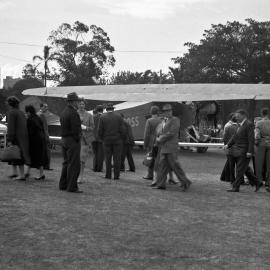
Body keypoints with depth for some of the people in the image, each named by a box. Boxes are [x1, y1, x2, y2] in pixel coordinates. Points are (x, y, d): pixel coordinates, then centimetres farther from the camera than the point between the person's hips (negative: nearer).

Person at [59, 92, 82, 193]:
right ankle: (72, 187, -5)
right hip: (73, 141, -9)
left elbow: (63, 128, 14)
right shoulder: (73, 113, -17)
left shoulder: (64, 112, 12)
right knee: (74, 164, -6)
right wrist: (77, 139, -9)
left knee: (66, 163, 15)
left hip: (64, 140, 9)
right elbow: (75, 129, -20)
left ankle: (63, 185, 19)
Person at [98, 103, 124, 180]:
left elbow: (100, 130, -3)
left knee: (108, 158, 8)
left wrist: (102, 139, 11)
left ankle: (108, 175, 7)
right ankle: (116, 175, 2)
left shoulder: (102, 117, 0)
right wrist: (121, 138, 8)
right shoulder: (119, 117, 0)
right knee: (117, 158, 3)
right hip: (117, 140, 0)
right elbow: (122, 130, -5)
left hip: (107, 140, 0)